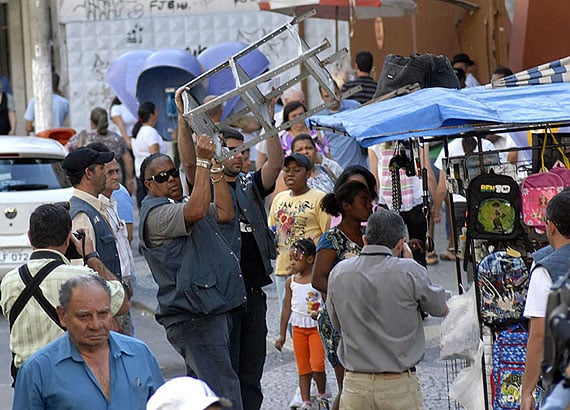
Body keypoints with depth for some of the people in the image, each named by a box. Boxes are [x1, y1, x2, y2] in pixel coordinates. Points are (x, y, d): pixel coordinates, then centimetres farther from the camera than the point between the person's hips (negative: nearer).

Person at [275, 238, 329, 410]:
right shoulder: (291, 281, 4)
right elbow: (287, 309, 9)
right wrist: (282, 335, 10)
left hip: (317, 327, -4)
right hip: (298, 328, 5)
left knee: (317, 366, -12)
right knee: (303, 368, 9)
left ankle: (322, 395, 12)